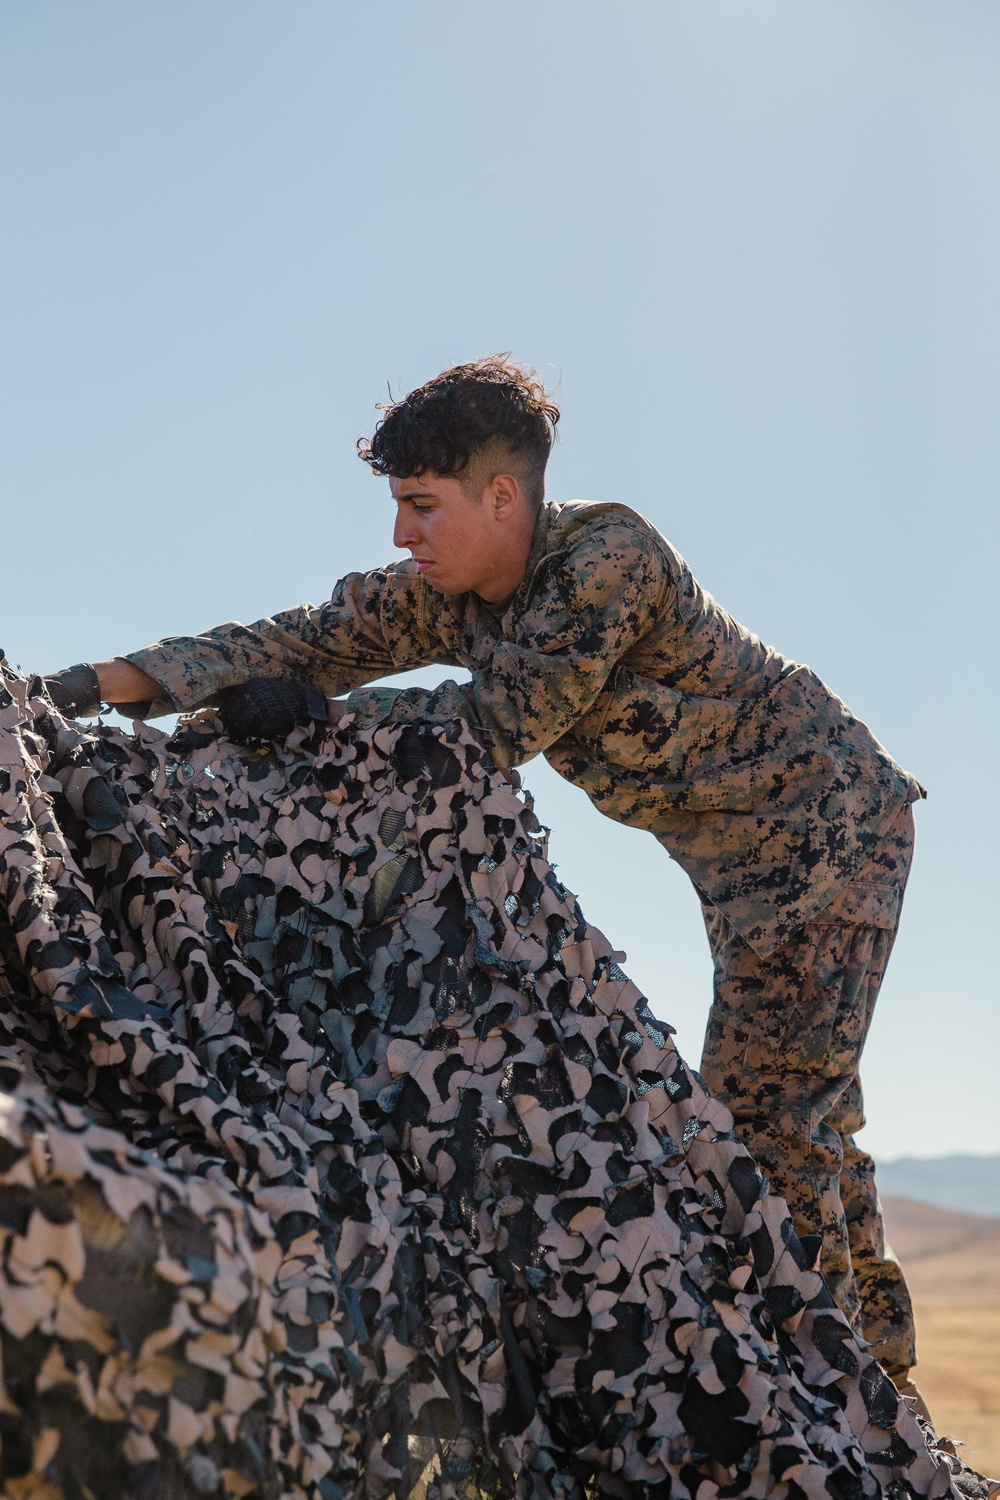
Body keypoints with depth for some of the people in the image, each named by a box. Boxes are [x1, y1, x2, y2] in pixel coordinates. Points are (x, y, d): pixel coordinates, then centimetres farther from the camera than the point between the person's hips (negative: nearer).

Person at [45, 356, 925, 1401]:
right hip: (736, 853, 9)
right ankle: (871, 1356, 29)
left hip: (830, 818, -9)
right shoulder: (444, 593, -4)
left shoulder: (612, 556, -26)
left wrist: (316, 711, -27)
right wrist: (97, 685, -19)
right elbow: (303, 641, -10)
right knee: (797, 1105, 16)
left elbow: (501, 724, -30)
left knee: (765, 1107, -13)